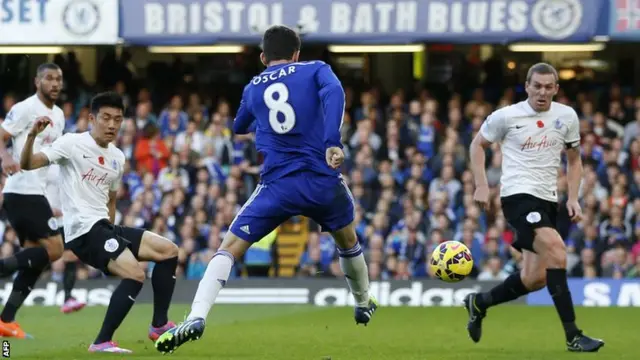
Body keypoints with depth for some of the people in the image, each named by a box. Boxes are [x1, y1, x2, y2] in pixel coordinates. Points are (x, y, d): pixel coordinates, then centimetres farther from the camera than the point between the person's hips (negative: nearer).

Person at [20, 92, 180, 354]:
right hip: (83, 229, -9)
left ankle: (159, 325, 14)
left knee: (168, 251, 8)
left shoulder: (117, 158, 16)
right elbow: (27, 164, -13)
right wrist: (32, 136, -31)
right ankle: (102, 342, -20)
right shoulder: (72, 144, -6)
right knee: (135, 274, -25)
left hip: (104, 227, 9)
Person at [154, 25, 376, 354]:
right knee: (348, 240, 30)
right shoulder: (315, 70, 7)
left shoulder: (253, 88, 16)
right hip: (323, 181, 0)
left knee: (229, 249, 0)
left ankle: (196, 318, -22)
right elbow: (332, 91, -16)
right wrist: (332, 142, -25)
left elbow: (238, 129, 34)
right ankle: (364, 305, 48)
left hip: (277, 187, 0)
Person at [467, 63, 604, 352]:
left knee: (535, 278, 5)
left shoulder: (567, 116, 5)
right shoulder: (506, 116, -5)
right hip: (518, 196, -6)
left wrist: (573, 198, 6)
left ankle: (479, 303, 31)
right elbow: (478, 145, 10)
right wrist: (481, 186, 1)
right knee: (556, 250, -26)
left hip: (548, 200, 6)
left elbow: (574, 160, 17)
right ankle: (572, 336, -26)